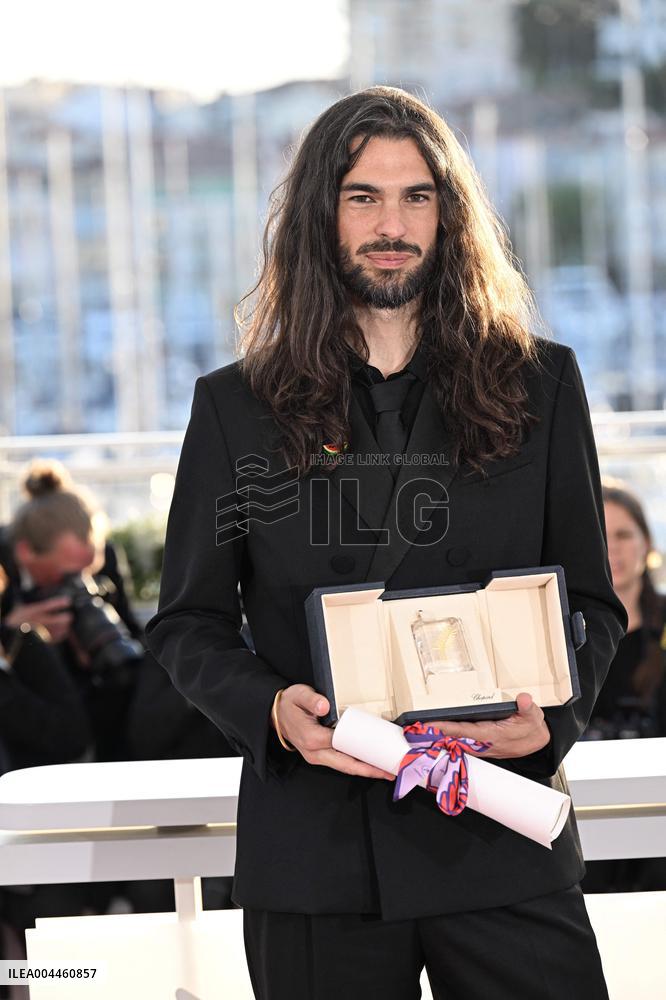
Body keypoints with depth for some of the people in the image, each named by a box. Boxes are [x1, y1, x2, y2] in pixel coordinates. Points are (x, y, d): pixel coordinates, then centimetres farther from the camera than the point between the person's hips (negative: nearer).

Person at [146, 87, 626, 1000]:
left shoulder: (539, 386, 9)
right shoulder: (237, 407, 8)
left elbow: (592, 603, 10)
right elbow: (187, 622, 9)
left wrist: (553, 716, -10)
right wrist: (271, 710, -12)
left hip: (502, 832, 0)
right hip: (314, 847, 0)